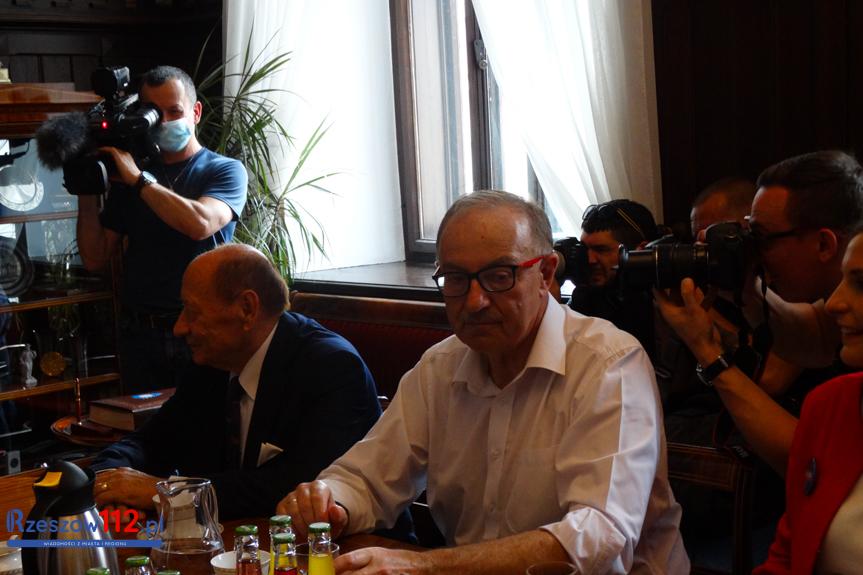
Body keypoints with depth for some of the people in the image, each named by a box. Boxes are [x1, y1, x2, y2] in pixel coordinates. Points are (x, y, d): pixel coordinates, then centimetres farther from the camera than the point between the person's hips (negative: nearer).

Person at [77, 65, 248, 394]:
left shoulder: (226, 171, 2)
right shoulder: (126, 178, 13)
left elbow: (200, 224, -19)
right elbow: (96, 259, 9)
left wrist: (138, 179, -14)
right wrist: (87, 194, -2)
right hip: (140, 333, 3)